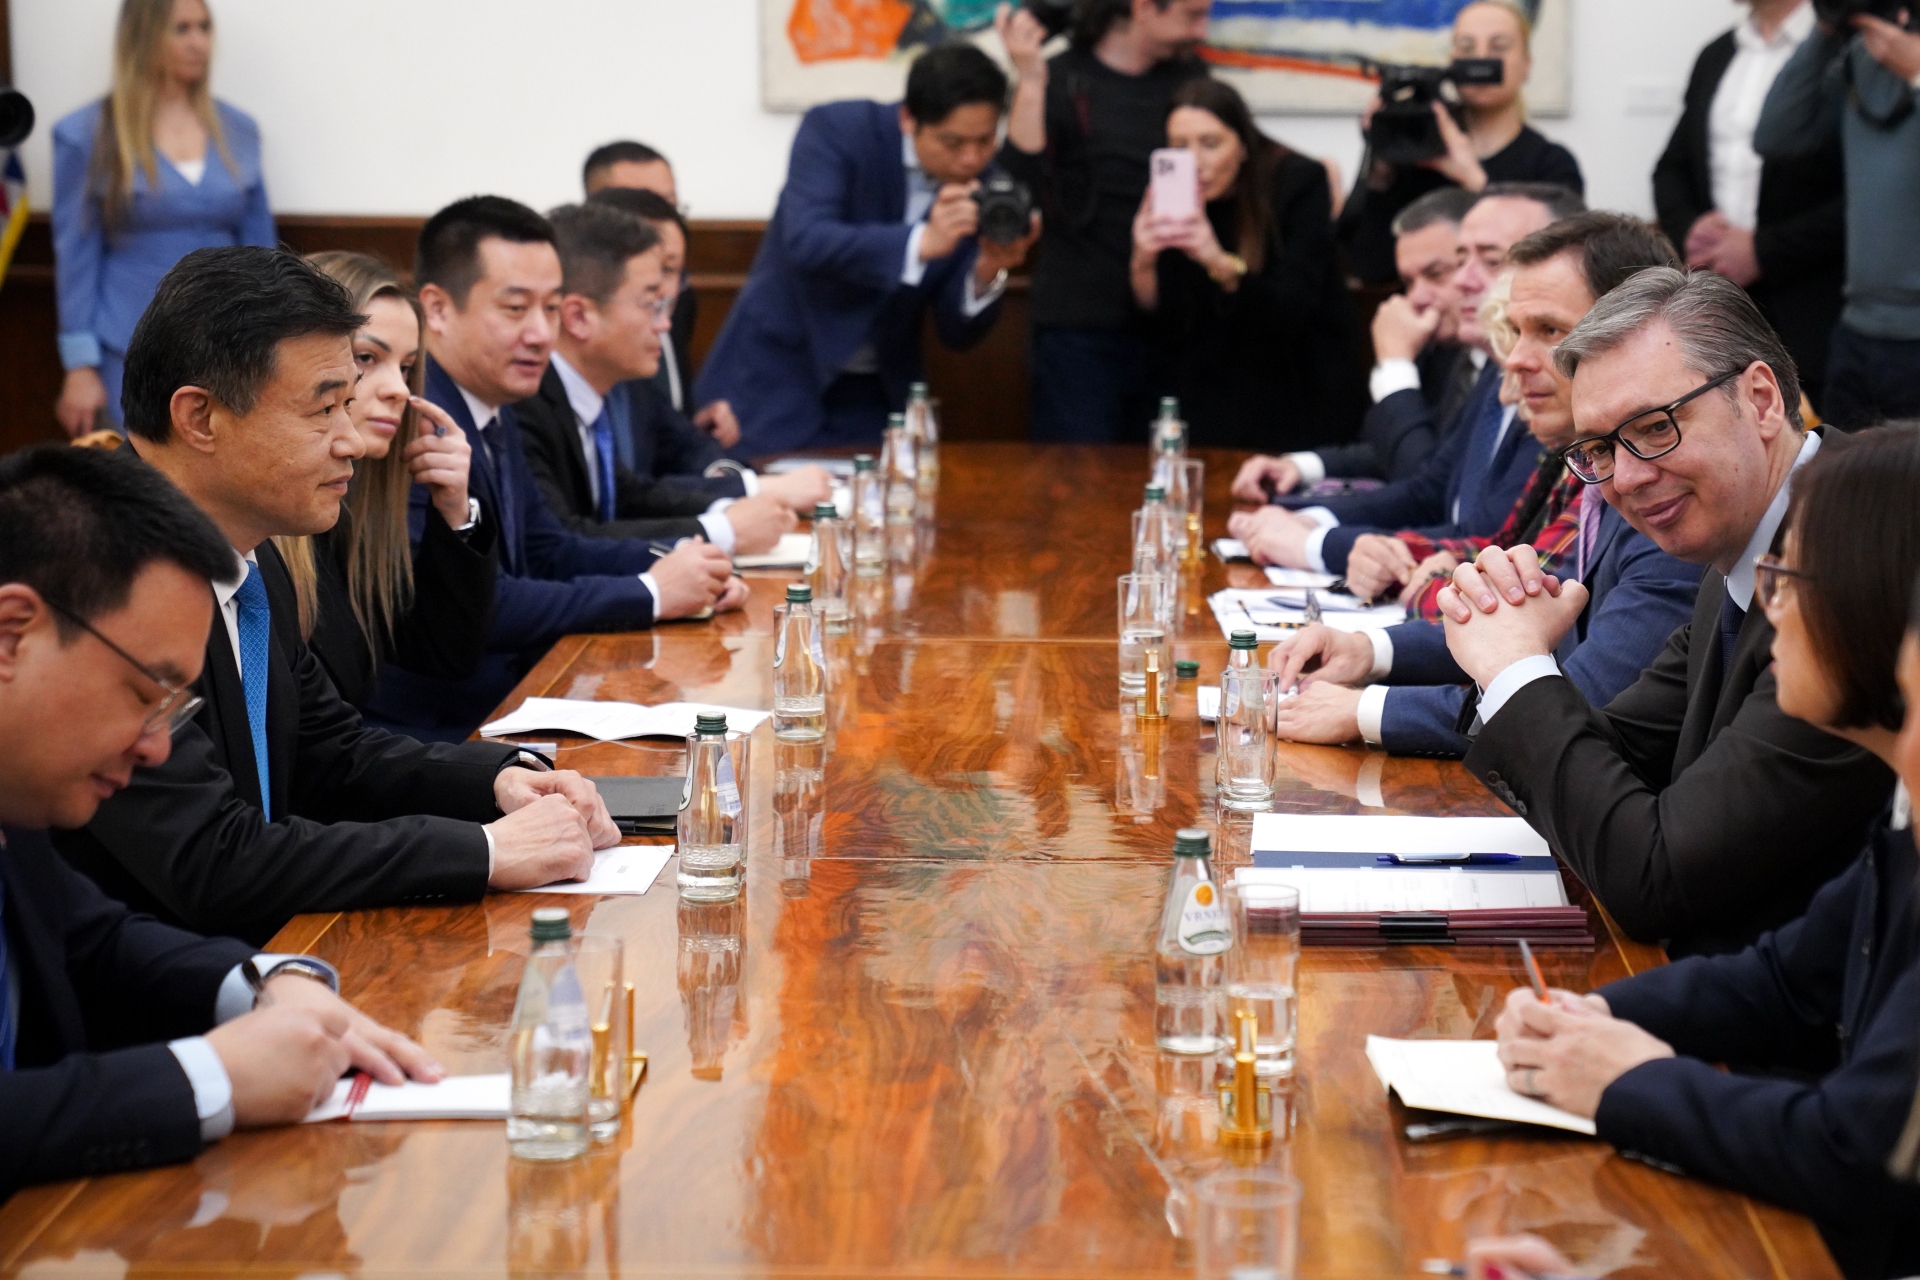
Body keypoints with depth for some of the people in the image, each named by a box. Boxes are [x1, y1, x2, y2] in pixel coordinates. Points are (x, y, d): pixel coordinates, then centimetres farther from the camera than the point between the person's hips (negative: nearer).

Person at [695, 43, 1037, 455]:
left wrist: (987, 274, -25)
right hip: (776, 377, -3)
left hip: (877, 396, 3)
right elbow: (806, 240, -29)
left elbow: (959, 332, -4)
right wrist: (922, 241, -40)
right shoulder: (835, 130, -14)